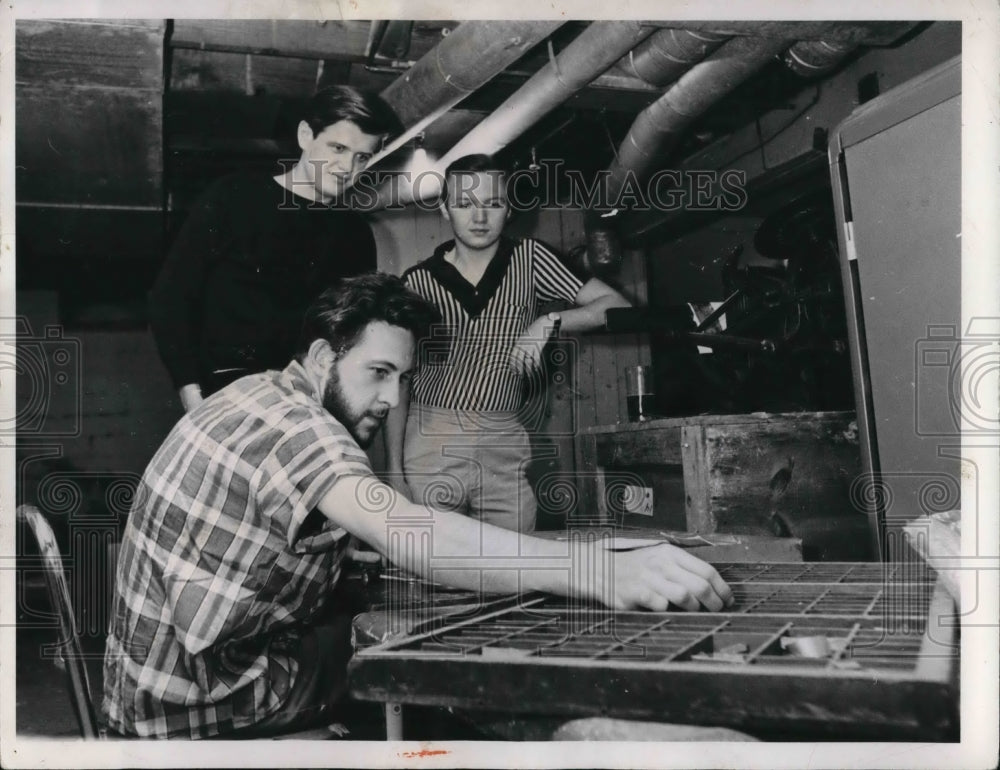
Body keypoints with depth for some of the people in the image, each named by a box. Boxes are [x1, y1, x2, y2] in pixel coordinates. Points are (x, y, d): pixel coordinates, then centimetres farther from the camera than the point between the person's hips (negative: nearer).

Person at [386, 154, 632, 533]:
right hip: (432, 438, 0)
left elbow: (616, 305, 3)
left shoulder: (529, 258, 4)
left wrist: (549, 322, -14)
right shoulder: (418, 280, 3)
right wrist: (394, 469, 2)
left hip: (507, 444, 1)